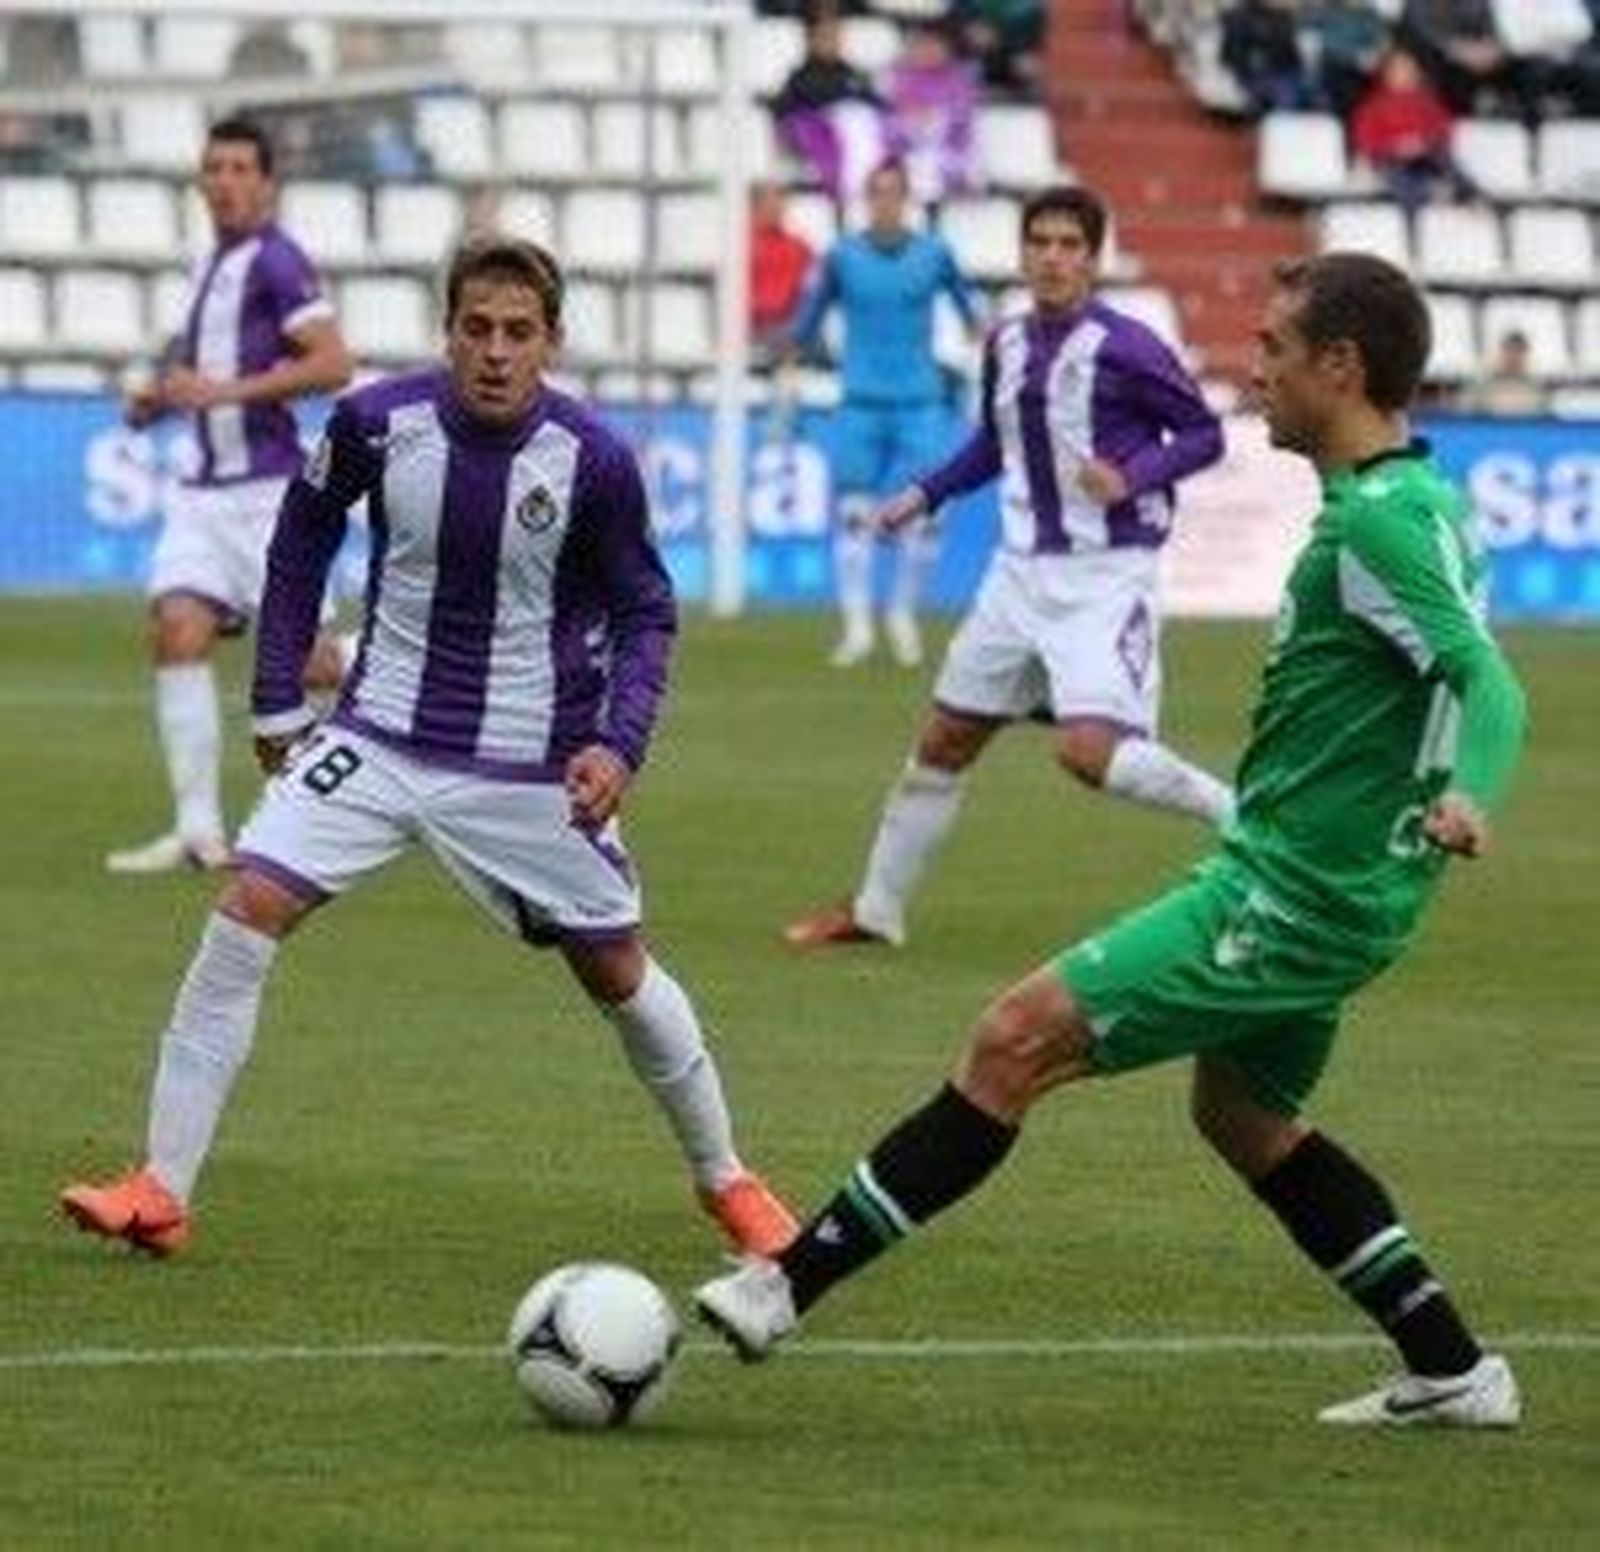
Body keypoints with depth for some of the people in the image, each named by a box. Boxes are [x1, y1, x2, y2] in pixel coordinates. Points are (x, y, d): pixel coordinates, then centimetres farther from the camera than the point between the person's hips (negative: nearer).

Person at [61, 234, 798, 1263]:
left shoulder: (593, 462, -15)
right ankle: (161, 1192, -10)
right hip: (379, 740, 1)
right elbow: (302, 540, 7)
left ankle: (725, 1179, 31)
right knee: (247, 912, -14)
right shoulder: (378, 423, -12)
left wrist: (619, 743, -16)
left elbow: (645, 610, -1)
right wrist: (278, 705, 7)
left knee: (617, 972, 7)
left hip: (530, 768, -1)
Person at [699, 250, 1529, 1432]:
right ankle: (1453, 1374, 29)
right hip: (1315, 891, 10)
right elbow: (1462, 664, 24)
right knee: (1244, 1114, 27)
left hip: (1292, 899, -10)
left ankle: (788, 1285, -9)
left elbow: (1484, 680, -30)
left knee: (1018, 1041, -11)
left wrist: (1456, 799, -45)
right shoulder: (1415, 498, 10)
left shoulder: (1381, 522, -20)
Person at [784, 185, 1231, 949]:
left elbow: (1203, 434, -8)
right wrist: (925, 495, 12)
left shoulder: (1124, 349, -14)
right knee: (944, 739, 13)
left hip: (1106, 576, -7)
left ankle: (1242, 815, -7)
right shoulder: (1006, 346, 6)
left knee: (1089, 748, -24)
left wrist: (1134, 474, -24)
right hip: (1023, 569, 7)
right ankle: (876, 908, 26)